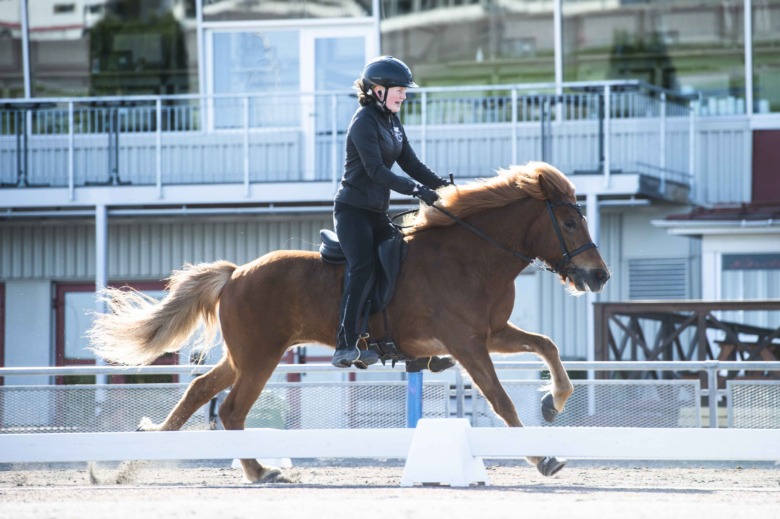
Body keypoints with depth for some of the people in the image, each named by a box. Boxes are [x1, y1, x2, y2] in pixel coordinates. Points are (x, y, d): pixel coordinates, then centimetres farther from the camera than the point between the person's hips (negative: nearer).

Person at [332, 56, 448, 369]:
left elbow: (410, 163, 14)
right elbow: (375, 170, -23)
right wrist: (416, 189, -29)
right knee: (362, 269, -22)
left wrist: (442, 185, 0)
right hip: (353, 209, -9)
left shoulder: (391, 120, 13)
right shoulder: (364, 122, -13)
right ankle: (346, 346, -27)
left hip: (377, 212, 9)